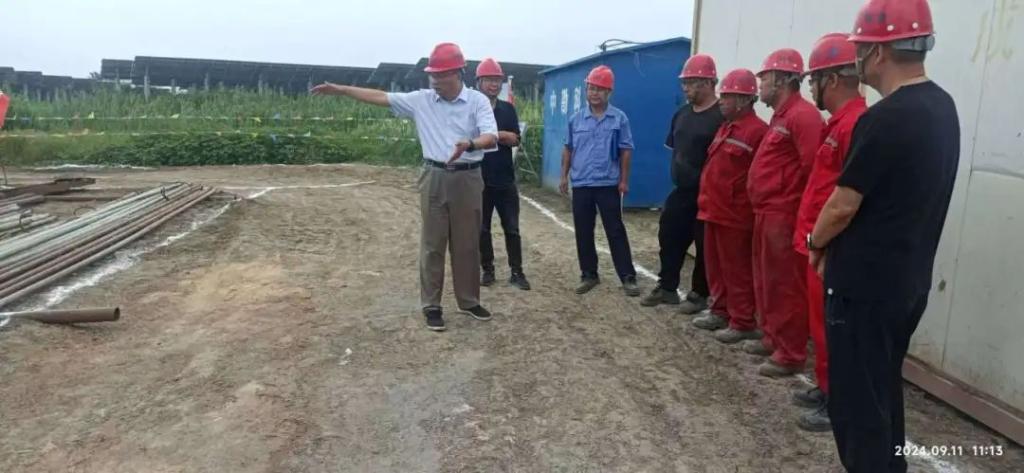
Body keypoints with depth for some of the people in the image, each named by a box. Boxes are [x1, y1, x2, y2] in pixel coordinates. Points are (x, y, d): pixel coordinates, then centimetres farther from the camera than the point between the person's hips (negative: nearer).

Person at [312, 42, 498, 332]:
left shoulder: (478, 101, -5)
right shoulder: (421, 100, 4)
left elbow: (491, 137, -18)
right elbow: (381, 97, 6)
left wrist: (470, 145, -38)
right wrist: (341, 90, 4)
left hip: (468, 179, -1)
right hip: (435, 178, 2)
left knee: (467, 243, 10)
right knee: (432, 244, 5)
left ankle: (469, 301, 24)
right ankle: (431, 305, 15)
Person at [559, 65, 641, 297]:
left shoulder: (619, 118, -2)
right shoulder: (576, 119, 5)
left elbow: (626, 150, -1)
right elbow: (568, 149, 11)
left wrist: (624, 180, -4)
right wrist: (564, 176, 8)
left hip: (608, 184, -3)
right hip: (581, 185, 3)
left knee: (616, 232, 1)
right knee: (583, 233, 9)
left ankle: (628, 277, 7)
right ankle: (589, 275, 21)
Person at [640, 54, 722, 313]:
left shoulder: (722, 115, -15)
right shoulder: (682, 114, 10)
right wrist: (678, 173, 16)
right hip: (681, 191, 8)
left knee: (704, 246, 5)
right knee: (669, 238, 13)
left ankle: (699, 294, 18)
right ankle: (667, 288, 28)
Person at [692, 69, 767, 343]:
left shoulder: (757, 131, -14)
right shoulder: (726, 128, 16)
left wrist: (749, 207, -16)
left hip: (734, 215, -9)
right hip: (713, 211, 9)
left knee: (737, 271, 0)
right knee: (715, 267, 17)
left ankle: (743, 323, 10)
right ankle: (720, 312, 29)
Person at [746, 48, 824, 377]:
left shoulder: (802, 115, -15)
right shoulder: (781, 116, 18)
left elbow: (812, 166, -23)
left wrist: (792, 200, -16)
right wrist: (763, 204, 16)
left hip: (784, 215, -11)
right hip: (767, 213, 11)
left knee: (786, 286, -3)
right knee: (766, 281, 18)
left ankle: (790, 354, 6)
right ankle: (772, 337, 31)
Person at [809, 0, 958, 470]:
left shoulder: (883, 120, -22)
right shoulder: (942, 107, 7)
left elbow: (842, 207, -17)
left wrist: (816, 243, 3)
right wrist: (834, 243, 15)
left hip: (864, 282, -9)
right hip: (909, 277, 9)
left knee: (855, 396, 4)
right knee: (882, 385, 23)